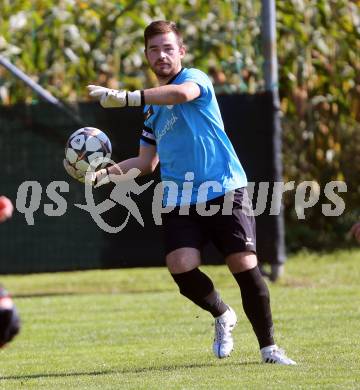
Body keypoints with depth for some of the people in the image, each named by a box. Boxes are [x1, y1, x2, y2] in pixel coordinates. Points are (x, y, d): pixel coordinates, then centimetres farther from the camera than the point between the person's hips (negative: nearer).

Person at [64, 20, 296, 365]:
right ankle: (222, 316, 13)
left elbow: (182, 93, -29)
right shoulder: (152, 107, 19)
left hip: (225, 191, -5)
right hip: (178, 200, 5)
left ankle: (269, 348, 5)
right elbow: (147, 162, 26)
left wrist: (126, 98, -35)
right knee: (181, 266, -17)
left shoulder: (195, 77, -3)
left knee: (244, 266, -11)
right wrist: (104, 174, 12)